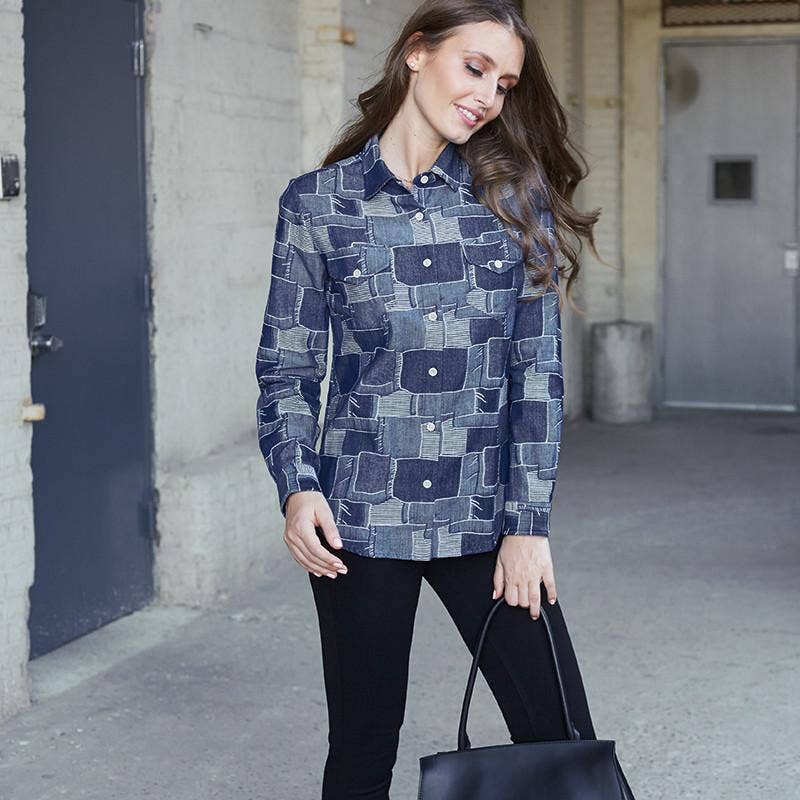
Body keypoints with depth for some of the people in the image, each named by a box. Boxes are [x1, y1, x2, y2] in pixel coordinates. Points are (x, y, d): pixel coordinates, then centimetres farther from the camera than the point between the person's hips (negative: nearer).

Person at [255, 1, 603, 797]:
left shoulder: (515, 194, 4)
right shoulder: (316, 202, 2)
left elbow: (538, 365, 0)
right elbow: (286, 366, 5)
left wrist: (528, 521, -5)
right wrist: (297, 485, -11)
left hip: (487, 520, 1)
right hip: (360, 520, -1)